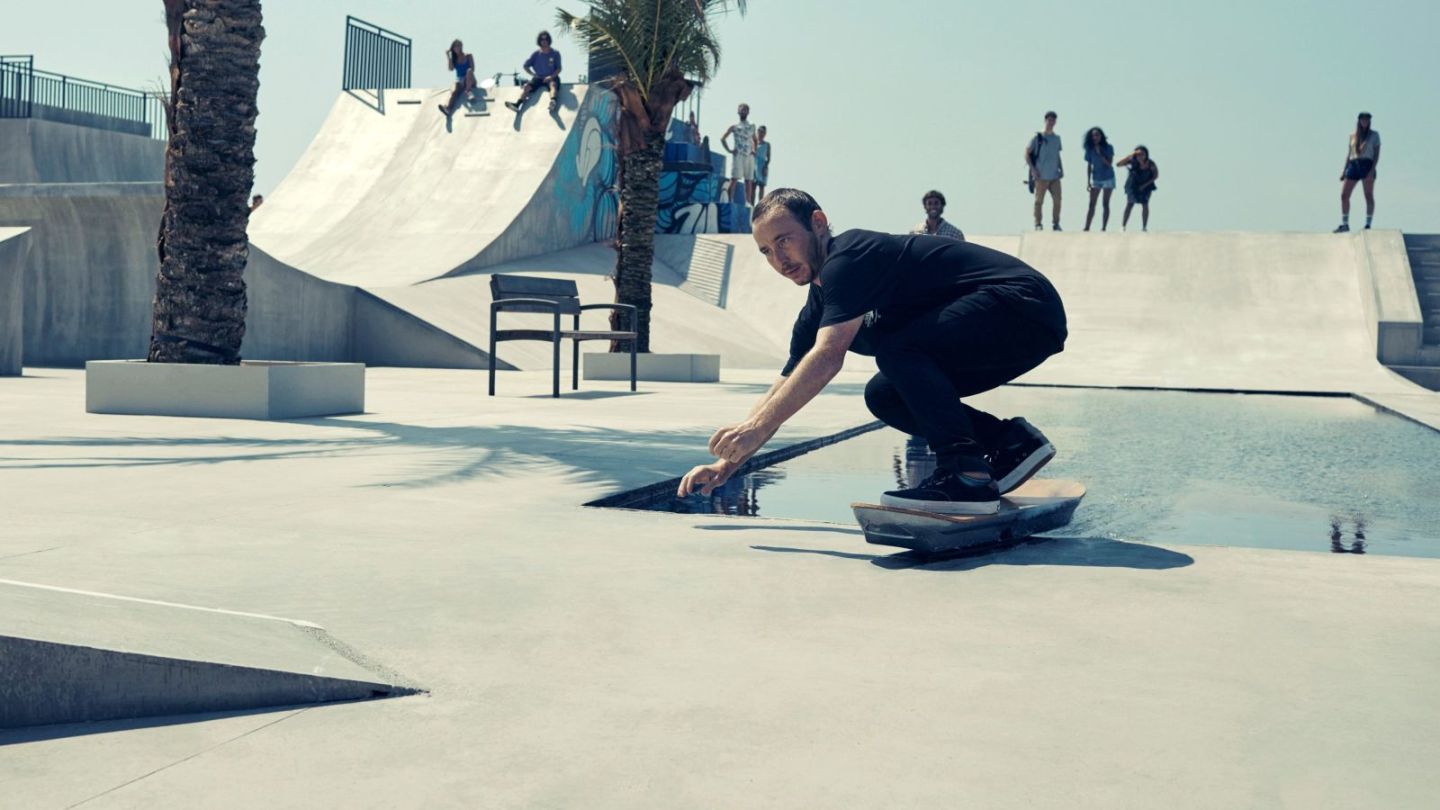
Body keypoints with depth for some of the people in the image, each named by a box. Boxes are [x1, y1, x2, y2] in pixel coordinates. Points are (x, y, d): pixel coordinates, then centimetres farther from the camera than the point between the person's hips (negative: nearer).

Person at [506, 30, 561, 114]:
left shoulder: (555, 53, 9)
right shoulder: (536, 54, 14)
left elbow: (559, 69, 3)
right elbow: (525, 66, 16)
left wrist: (551, 76, -14)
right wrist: (533, 74, 0)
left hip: (551, 78, -3)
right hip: (538, 78, 3)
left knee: (553, 84, -39)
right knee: (527, 86, -26)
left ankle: (553, 102, -70)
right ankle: (518, 104, -46)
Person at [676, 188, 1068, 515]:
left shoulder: (850, 255, -19)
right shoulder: (819, 306, 10)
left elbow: (827, 358, -30)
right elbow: (784, 390, 14)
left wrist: (757, 427, -28)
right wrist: (726, 463, 8)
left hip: (1028, 307, -10)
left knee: (898, 351, -25)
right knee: (884, 395, 7)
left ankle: (968, 477, -26)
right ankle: (1011, 442, 9)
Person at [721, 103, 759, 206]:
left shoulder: (752, 127, 16)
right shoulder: (734, 126, 4)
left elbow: (755, 140, 28)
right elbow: (722, 138, 4)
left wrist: (754, 150, 11)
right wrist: (729, 150, -4)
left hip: (749, 156, 4)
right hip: (738, 155, -4)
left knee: (749, 180, 3)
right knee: (734, 179, -11)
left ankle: (748, 202, 5)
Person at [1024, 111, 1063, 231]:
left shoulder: (1057, 138, 13)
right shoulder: (1037, 138, -3)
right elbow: (1027, 153, -3)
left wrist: (1061, 169, 10)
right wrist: (1032, 169, -11)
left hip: (1055, 176, 5)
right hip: (1041, 176, -4)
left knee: (1057, 200, 0)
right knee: (1039, 201, 1)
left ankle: (1056, 223, 9)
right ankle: (1038, 224, 9)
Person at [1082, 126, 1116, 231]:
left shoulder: (1108, 148, -8)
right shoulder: (1090, 150, -2)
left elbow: (1109, 163, -16)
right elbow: (1089, 166, 3)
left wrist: (1099, 154, -23)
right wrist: (1088, 181, -2)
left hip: (1108, 179, -2)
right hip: (1096, 179, 2)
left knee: (1106, 205, 0)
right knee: (1091, 205, -2)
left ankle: (1103, 228, 1)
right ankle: (1086, 228, -5)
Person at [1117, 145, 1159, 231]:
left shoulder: (1151, 164, -26)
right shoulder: (1133, 161, -26)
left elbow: (1156, 176, -10)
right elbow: (1118, 164, -35)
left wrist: (1145, 185, -18)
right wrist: (1129, 156, -43)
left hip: (1145, 186, 0)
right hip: (1133, 185, 0)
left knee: (1145, 205, -6)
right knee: (1129, 204, -7)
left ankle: (1144, 227, 0)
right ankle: (1123, 226, -7)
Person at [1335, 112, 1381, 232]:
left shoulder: (1374, 135, 7)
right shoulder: (1352, 135, 16)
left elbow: (1377, 153, 1)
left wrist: (1372, 169, -12)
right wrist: (1344, 169, 8)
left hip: (1367, 165, -3)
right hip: (1353, 165, 4)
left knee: (1369, 195, -5)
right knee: (1344, 195, -4)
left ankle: (1368, 224, -6)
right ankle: (1345, 224, 1)